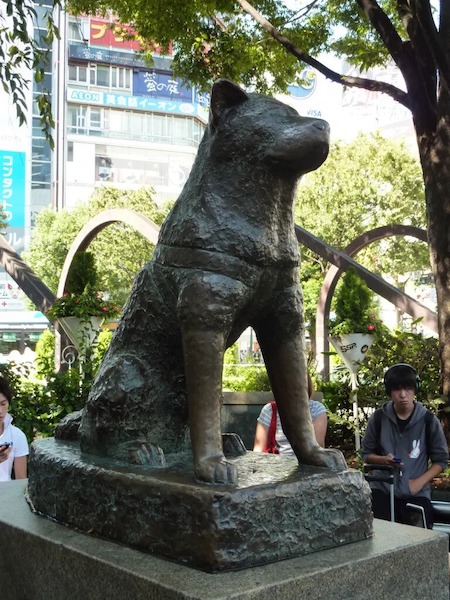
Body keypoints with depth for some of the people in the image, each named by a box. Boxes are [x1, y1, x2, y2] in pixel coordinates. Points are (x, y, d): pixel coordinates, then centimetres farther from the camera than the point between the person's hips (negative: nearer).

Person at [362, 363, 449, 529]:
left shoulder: (428, 420, -4)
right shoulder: (379, 418, -1)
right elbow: (366, 454, 10)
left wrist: (420, 482, -9)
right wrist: (384, 459, -11)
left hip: (417, 494, 0)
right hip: (382, 490, 1)